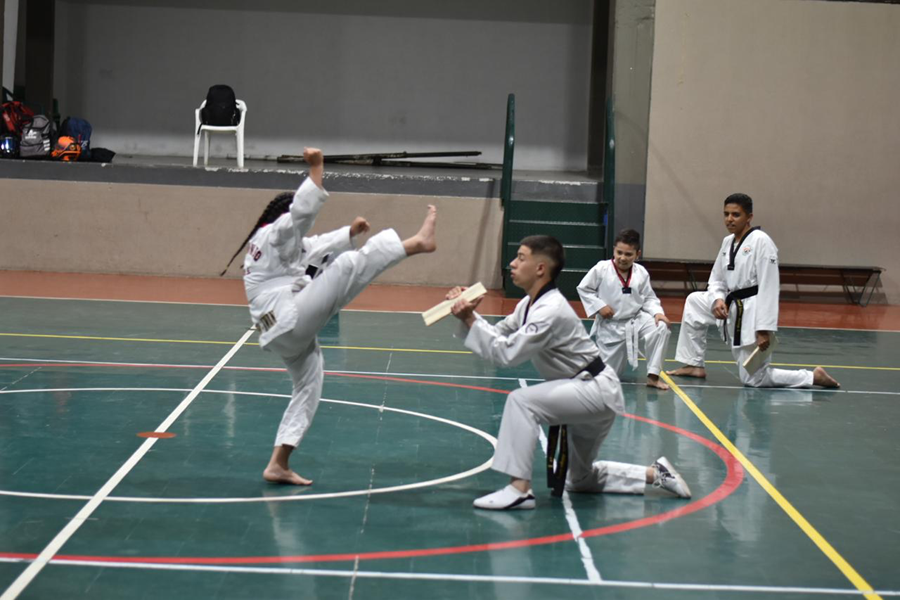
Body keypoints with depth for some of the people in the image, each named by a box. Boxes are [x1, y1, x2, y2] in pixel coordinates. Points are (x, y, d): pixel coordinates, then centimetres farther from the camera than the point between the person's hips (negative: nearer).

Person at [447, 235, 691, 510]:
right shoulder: (531, 304, 3)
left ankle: (519, 489, -26)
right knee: (581, 479, 19)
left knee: (521, 401, -28)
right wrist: (469, 316, -10)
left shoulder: (550, 310, -26)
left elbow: (506, 352, -30)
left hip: (597, 391, -10)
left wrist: (470, 319, -25)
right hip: (587, 392, 10)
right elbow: (496, 336, 6)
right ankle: (655, 474, 27)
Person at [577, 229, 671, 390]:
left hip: (636, 320, 2)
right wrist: (599, 306, -17)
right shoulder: (601, 269, -14)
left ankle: (653, 376, -15)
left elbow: (649, 298, 1)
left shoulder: (641, 273, -7)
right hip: (610, 327, -2)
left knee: (661, 328, -28)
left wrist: (657, 312, -18)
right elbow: (583, 288, -5)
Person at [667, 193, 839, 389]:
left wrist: (764, 330, -23)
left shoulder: (761, 241, -17)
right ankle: (695, 365, 19)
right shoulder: (728, 241, 9)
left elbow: (768, 289, -20)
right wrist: (717, 300, -8)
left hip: (752, 312, -8)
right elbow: (717, 279, 15)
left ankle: (813, 377, 6)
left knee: (754, 379, -5)